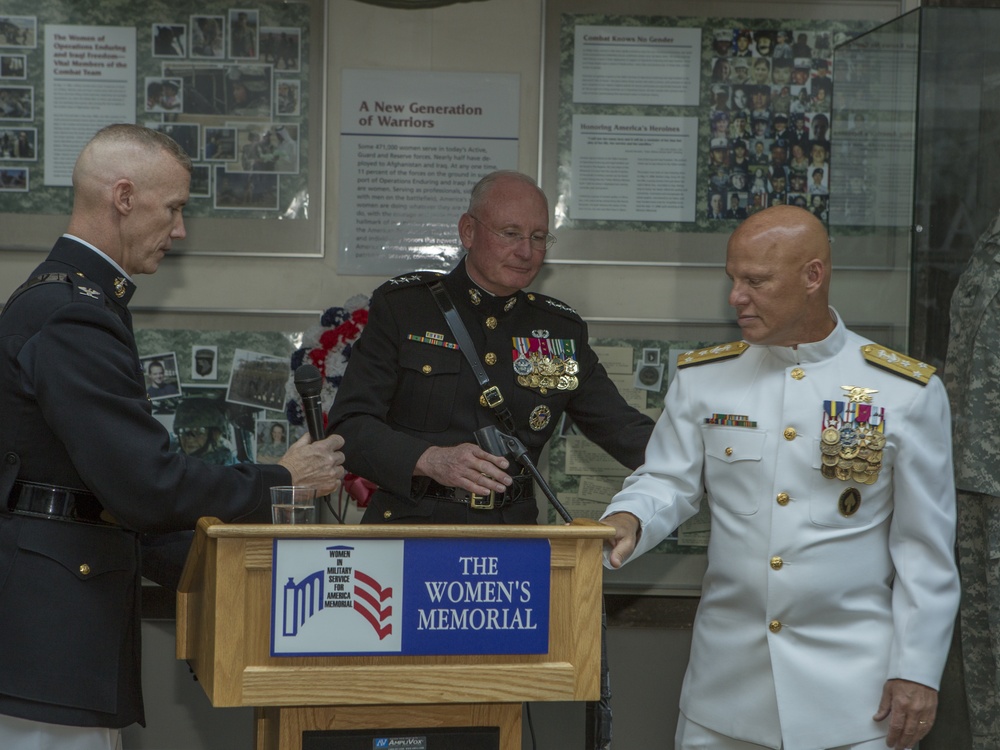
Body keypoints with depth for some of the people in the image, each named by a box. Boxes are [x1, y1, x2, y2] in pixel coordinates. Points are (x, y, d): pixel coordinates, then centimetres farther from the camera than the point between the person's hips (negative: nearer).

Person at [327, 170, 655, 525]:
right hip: (410, 523, -2)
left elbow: (623, 429, 11)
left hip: (510, 537, 2)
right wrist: (431, 460, -24)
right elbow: (348, 427, -6)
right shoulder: (401, 306, 2)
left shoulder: (562, 329, 13)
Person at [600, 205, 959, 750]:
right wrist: (627, 520, -18)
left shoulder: (907, 392, -3)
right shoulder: (703, 378, 5)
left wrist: (918, 672, -3)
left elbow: (925, 547, -1)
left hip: (853, 677, -2)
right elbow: (668, 481, 5)